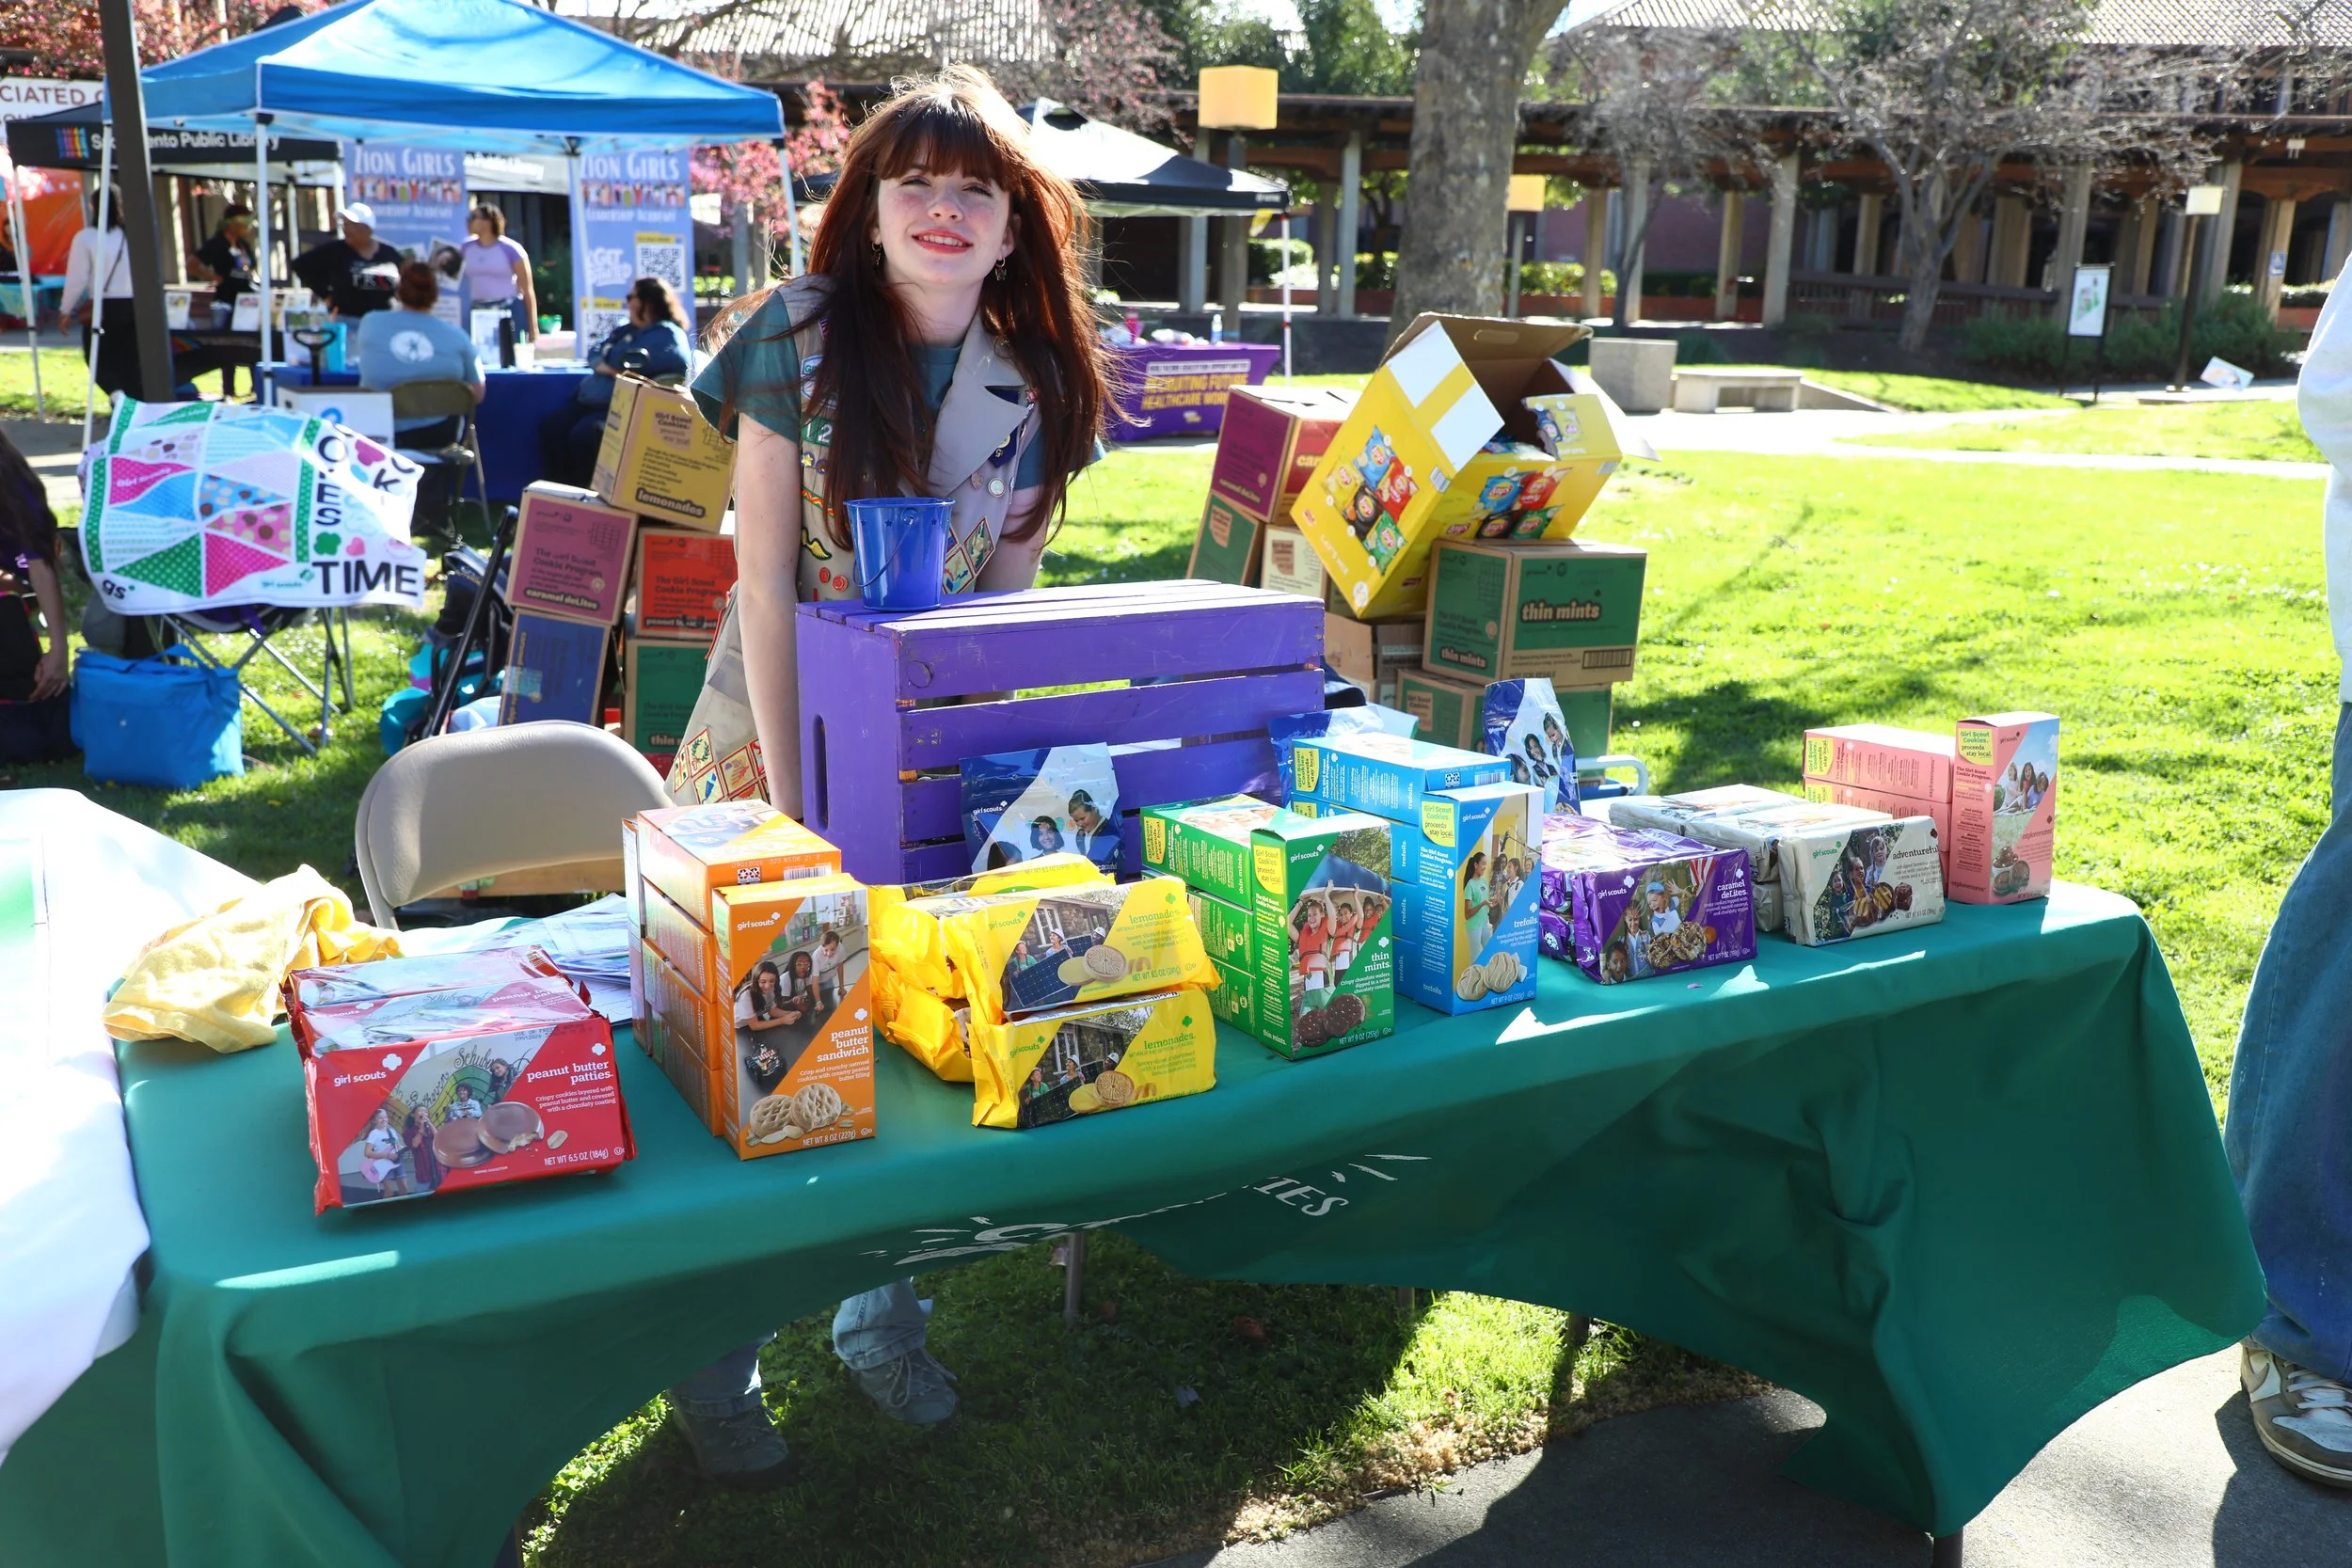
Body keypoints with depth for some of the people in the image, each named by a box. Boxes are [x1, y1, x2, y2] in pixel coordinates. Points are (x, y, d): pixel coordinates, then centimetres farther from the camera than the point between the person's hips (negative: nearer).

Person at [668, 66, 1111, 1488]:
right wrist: (791, 799, -14)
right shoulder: (801, 339, -12)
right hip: (788, 730, -3)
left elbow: (1014, 587, 4)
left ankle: (880, 1312, 32)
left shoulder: (1035, 381, -2)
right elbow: (763, 579, -12)